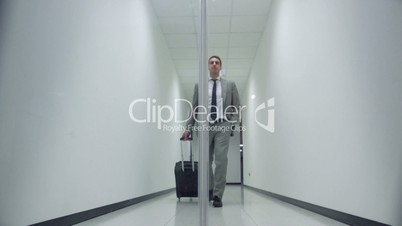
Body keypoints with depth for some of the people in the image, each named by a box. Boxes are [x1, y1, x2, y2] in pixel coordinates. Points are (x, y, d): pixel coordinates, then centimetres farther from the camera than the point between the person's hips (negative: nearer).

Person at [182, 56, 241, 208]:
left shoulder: (230, 84, 9)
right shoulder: (199, 85, 10)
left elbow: (237, 106, 9)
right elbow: (194, 108, 9)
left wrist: (232, 123, -6)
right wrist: (188, 128, 3)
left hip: (223, 126, -1)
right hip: (205, 126, 2)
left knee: (221, 160, -12)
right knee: (206, 161, 9)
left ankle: (218, 196, -4)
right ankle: (210, 190, 30)